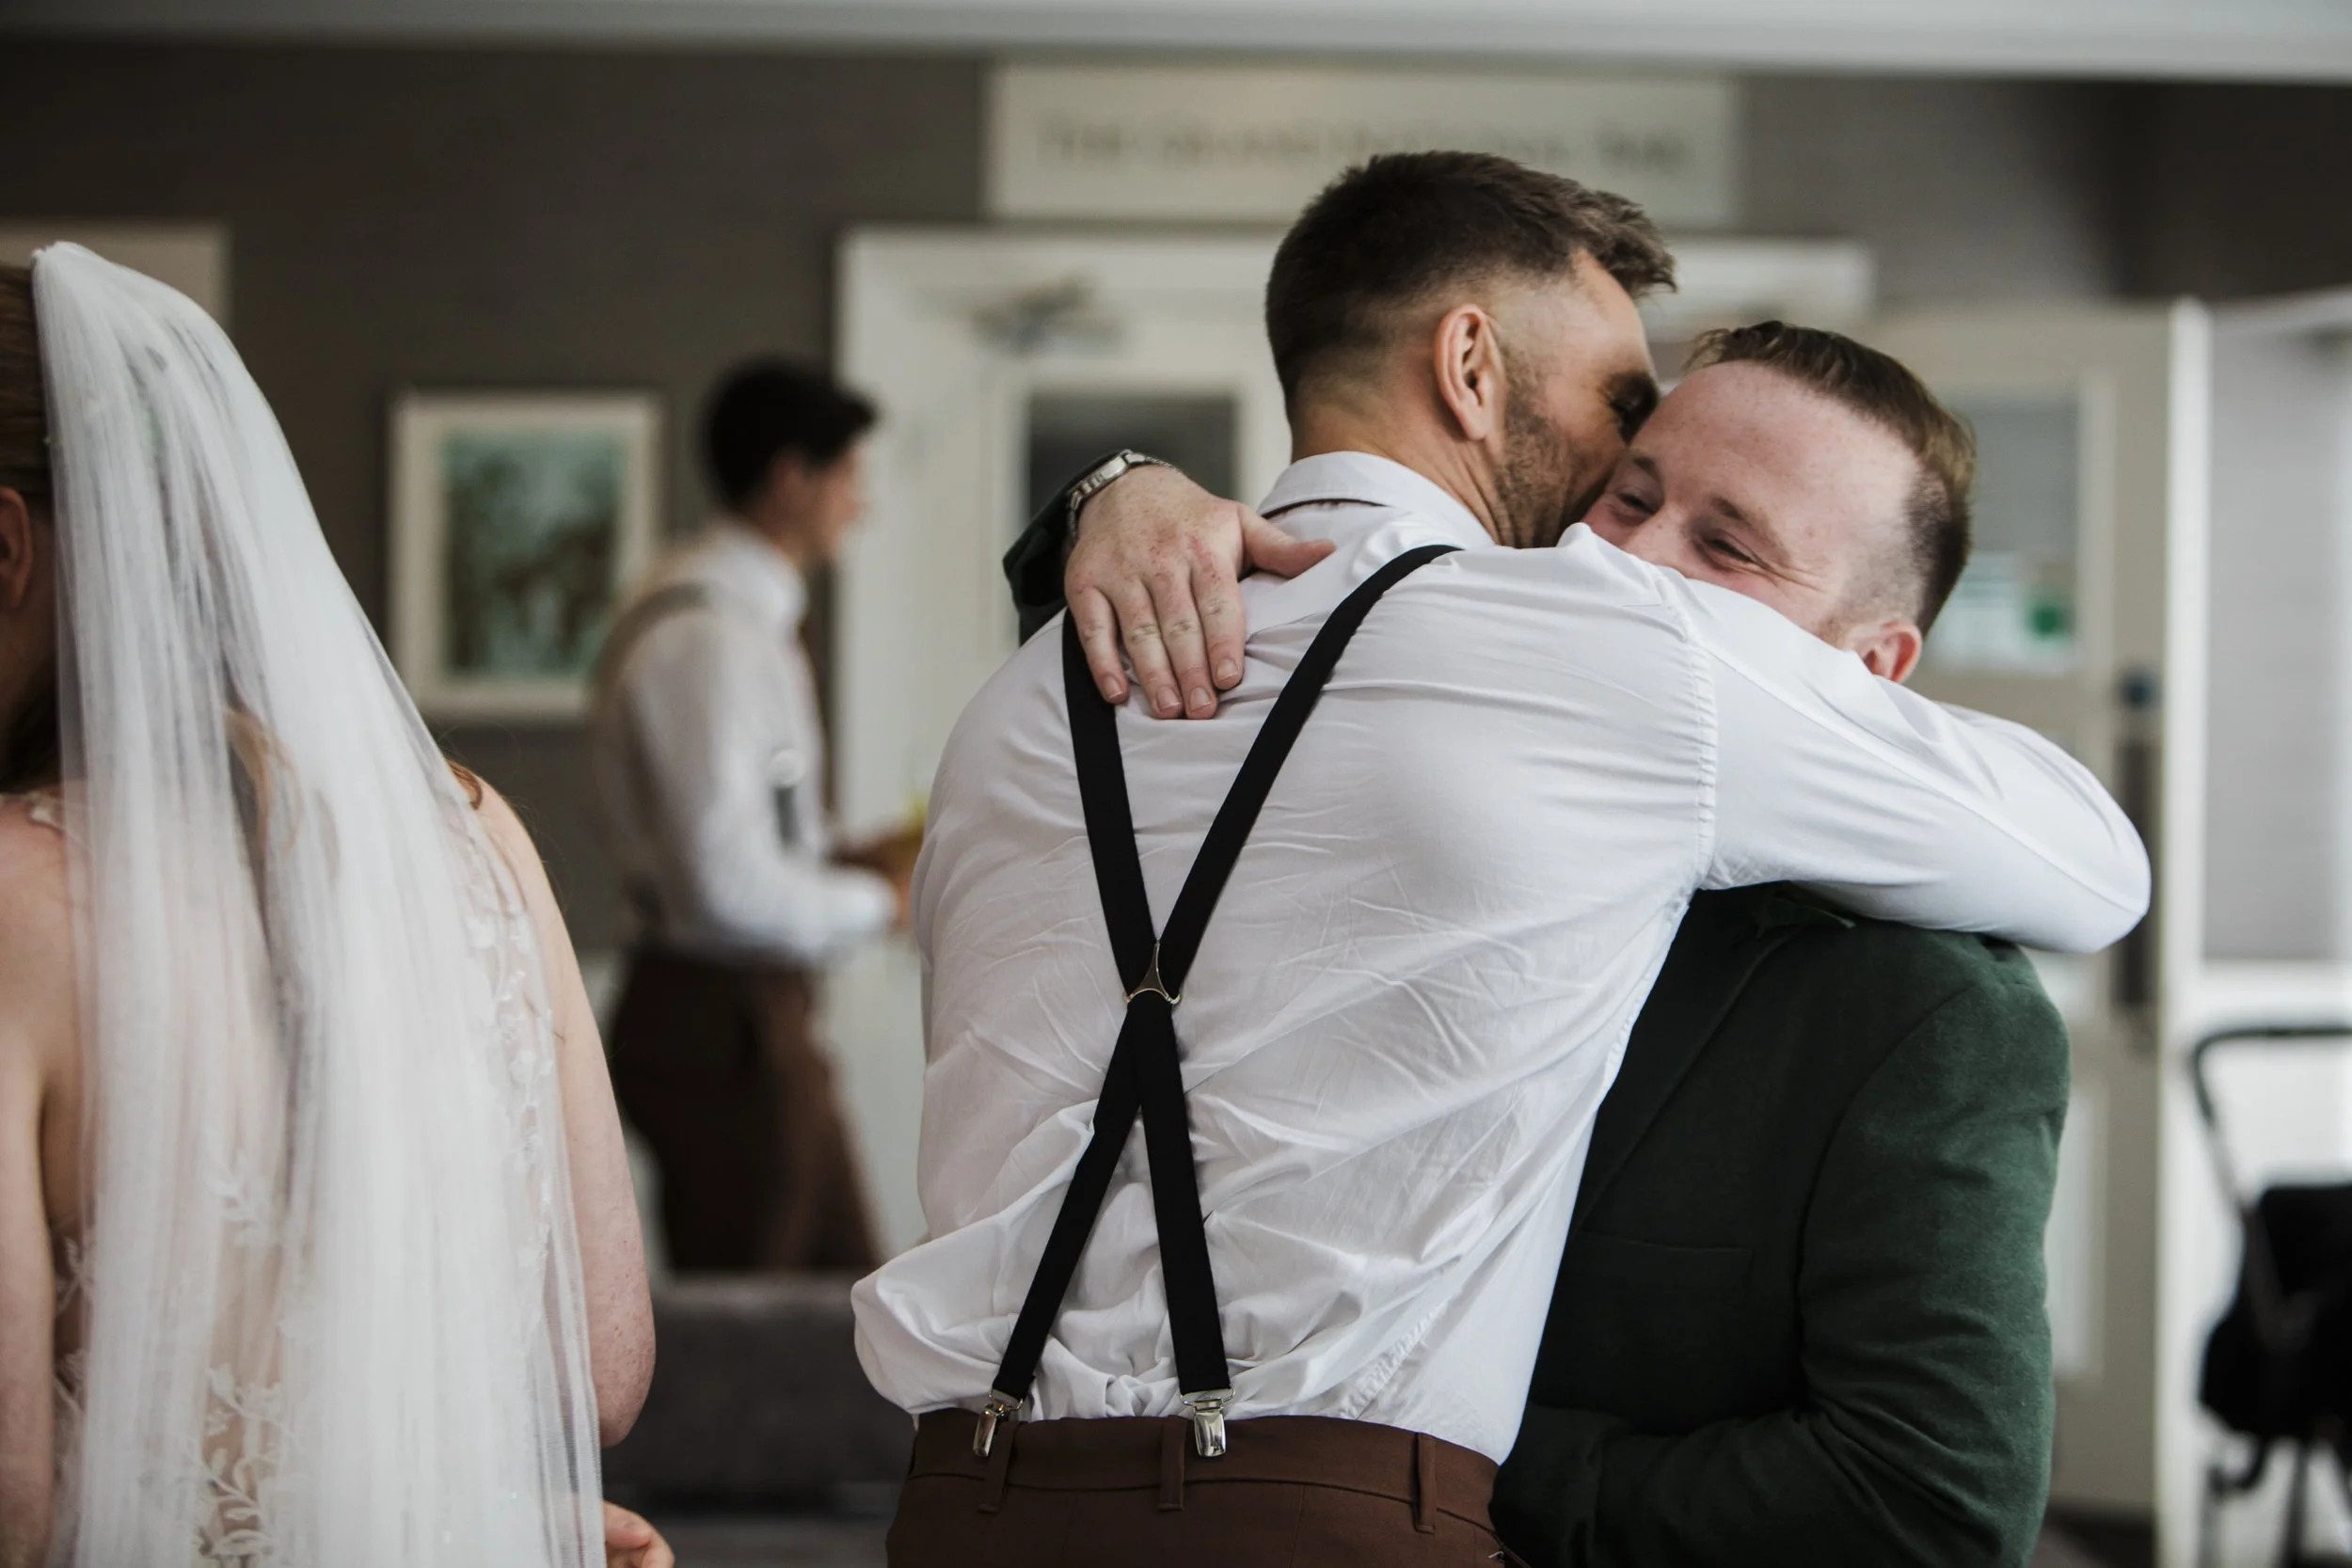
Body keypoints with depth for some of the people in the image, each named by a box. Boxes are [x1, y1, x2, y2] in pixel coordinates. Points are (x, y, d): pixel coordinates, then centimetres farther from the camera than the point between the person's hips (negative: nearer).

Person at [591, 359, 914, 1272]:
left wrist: (851, 861, 10)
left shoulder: (749, 615, 13)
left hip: (763, 1017, 11)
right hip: (721, 1032, -11)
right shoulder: (708, 634, -20)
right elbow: (729, 887, -26)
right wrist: (875, 901, -11)